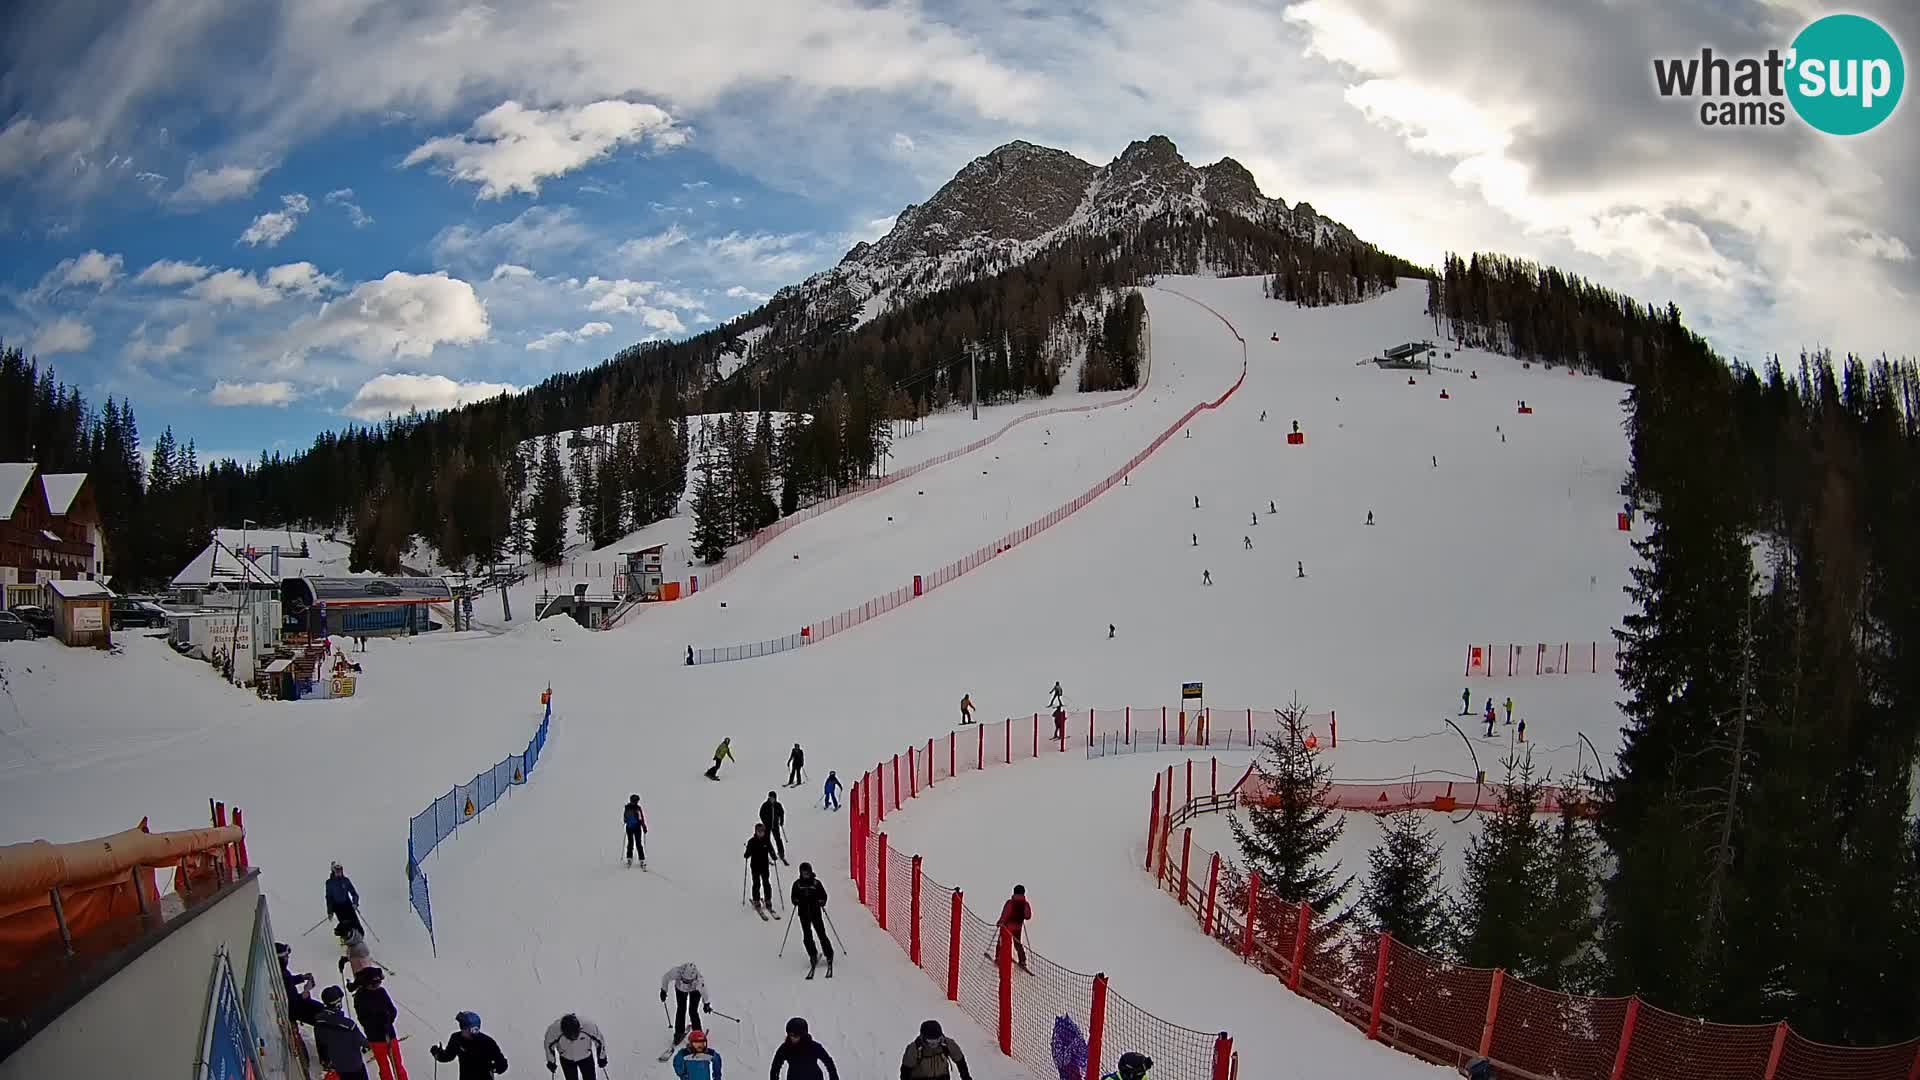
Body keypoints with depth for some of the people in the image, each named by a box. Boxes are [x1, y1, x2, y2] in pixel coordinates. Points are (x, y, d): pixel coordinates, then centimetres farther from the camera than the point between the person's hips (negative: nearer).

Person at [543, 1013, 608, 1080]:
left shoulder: (589, 1026, -34)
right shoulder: (554, 1030, -34)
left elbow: (599, 1040, -13)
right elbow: (548, 1044, -9)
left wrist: (602, 1057, -1)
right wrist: (550, 1061, 2)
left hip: (586, 1057, 0)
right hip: (566, 1059, 0)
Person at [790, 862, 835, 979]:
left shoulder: (816, 883, 1)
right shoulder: (797, 883, 4)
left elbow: (823, 895, 7)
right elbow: (793, 896, 13)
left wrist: (822, 903, -11)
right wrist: (795, 901, -7)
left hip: (816, 911, -1)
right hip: (803, 913, 1)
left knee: (821, 933, -3)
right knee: (807, 936, -4)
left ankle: (829, 955, 10)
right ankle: (813, 954, 12)